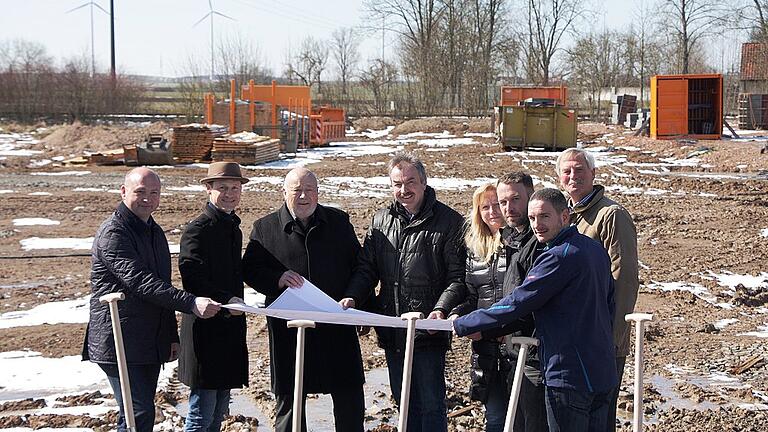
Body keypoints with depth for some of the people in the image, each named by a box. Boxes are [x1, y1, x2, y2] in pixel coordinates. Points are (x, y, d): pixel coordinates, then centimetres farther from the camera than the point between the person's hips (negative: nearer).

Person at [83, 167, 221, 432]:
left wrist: (172, 336, 21)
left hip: (151, 345, 9)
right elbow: (140, 282, -25)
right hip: (120, 343, -9)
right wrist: (191, 303, -33)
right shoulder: (113, 233, -13)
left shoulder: (155, 232, 17)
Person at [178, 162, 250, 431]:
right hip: (205, 330, -9)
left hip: (230, 328, 9)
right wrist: (226, 300, -33)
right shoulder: (197, 230, -12)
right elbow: (193, 280, -23)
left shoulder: (233, 229, 16)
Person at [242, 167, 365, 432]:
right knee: (288, 399, 7)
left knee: (350, 396, 4)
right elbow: (249, 270, 4)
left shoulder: (339, 222, 8)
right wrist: (278, 279, -15)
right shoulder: (265, 228, 3)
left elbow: (358, 267, 12)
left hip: (337, 326, 1)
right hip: (288, 329, -1)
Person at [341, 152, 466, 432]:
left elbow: (458, 277, -9)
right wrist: (352, 297, -6)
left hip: (428, 332, -5)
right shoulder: (381, 220, 11)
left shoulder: (448, 221, -6)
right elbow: (366, 268, 12)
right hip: (392, 332, 5)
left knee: (431, 405, 0)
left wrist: (441, 309, -24)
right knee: (405, 405, 15)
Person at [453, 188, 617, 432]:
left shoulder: (559, 257, -17)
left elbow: (517, 303, -17)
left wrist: (463, 325, -9)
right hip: (602, 373, 9)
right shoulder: (596, 249, 11)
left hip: (569, 375, -9)